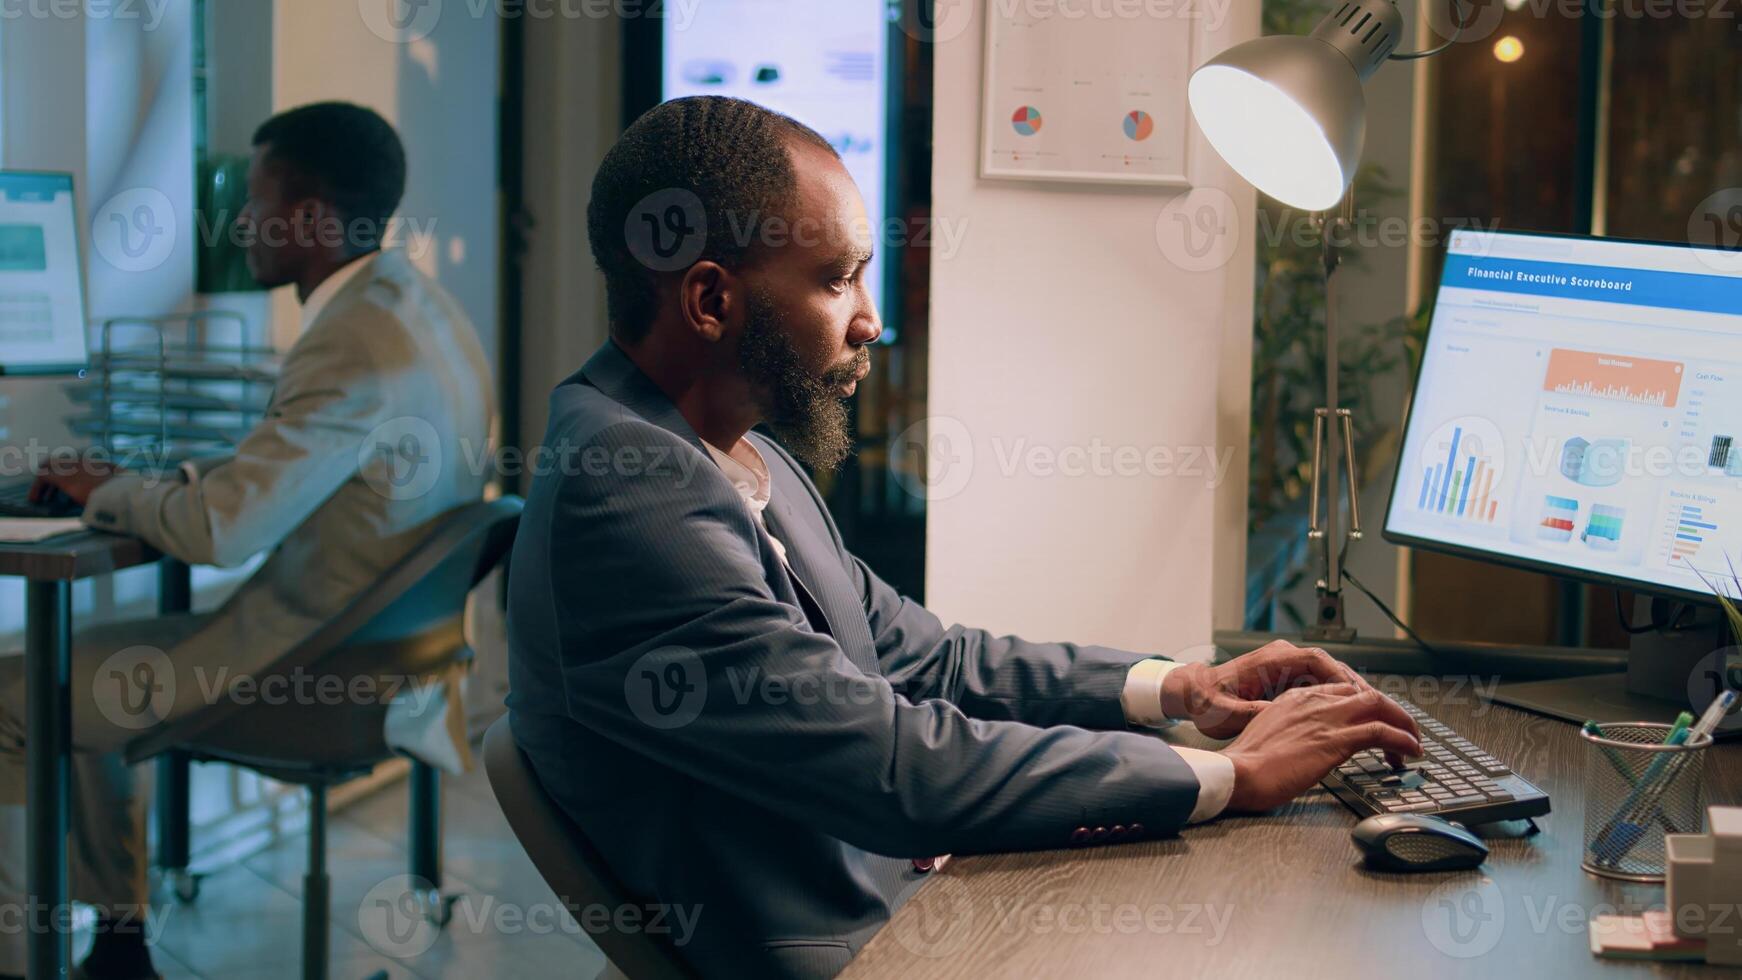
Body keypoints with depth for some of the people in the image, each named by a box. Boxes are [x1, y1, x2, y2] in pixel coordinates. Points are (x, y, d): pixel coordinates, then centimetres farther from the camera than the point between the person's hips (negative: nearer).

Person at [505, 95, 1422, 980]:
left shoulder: (752, 462, 10)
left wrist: (1176, 686, 5)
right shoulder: (618, 492, -22)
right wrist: (1232, 774, -18)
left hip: (913, 899, 9)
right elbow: (905, 767, -25)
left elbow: (924, 660, 17)